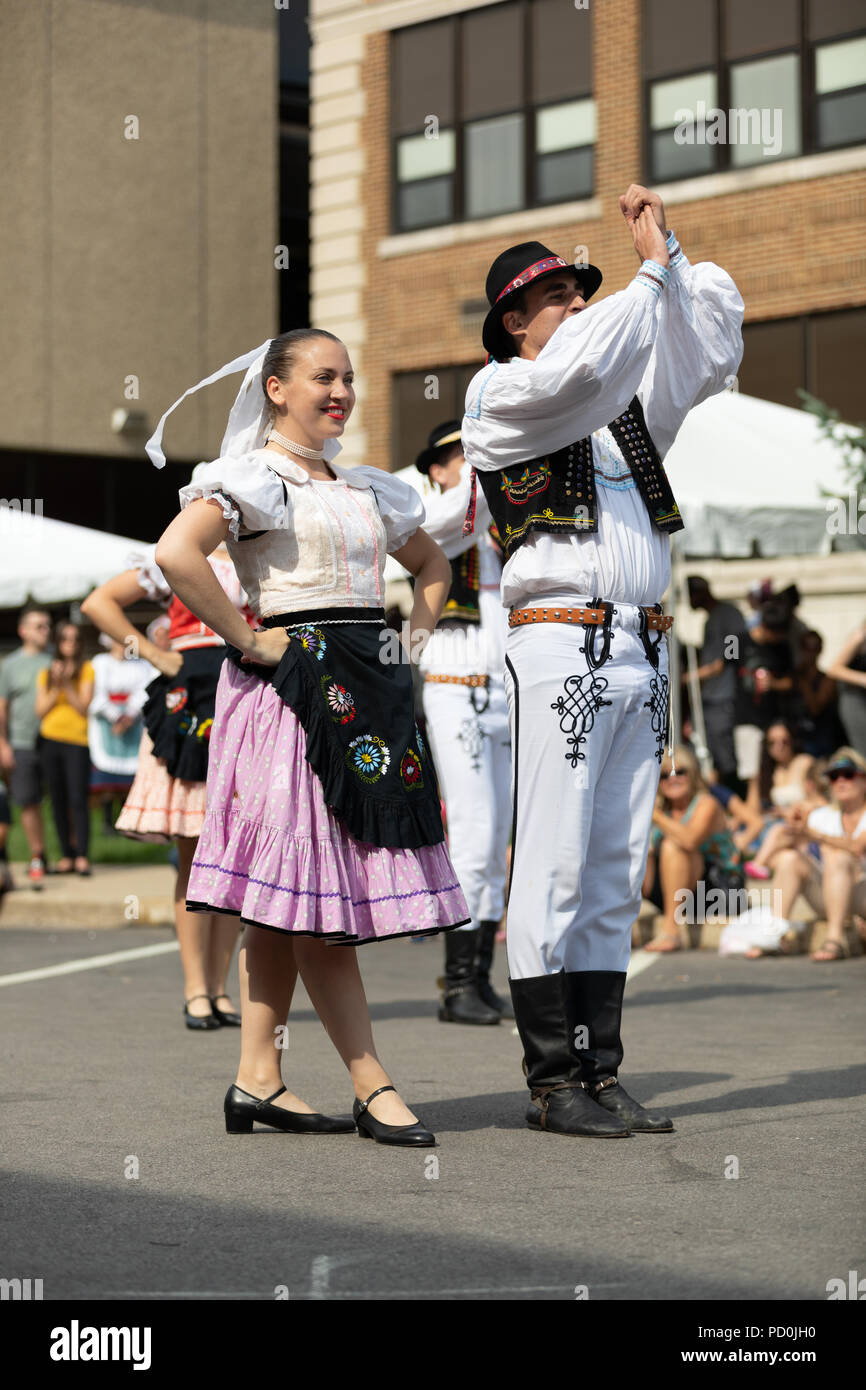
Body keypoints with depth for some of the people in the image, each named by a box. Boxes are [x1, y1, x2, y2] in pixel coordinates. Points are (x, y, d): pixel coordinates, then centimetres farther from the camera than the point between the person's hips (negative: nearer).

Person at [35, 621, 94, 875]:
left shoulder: (87, 670, 3)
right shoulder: (46, 672, 12)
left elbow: (84, 707, -4)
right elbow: (40, 711, 7)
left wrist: (67, 685, -14)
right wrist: (56, 687, -6)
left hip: (77, 741, -4)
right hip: (50, 739, 4)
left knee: (78, 799, -11)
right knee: (58, 801, 4)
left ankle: (82, 857, -10)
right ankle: (67, 856, 9)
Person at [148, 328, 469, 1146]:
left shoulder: (368, 491, 20)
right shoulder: (250, 478, -2)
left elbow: (431, 564, 34)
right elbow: (177, 553, -19)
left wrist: (414, 639, 18)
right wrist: (245, 641, -16)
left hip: (373, 692, 7)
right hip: (294, 685, -7)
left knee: (288, 896, 6)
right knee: (309, 888, -8)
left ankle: (258, 1079, 9)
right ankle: (373, 1090, -9)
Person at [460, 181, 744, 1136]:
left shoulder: (626, 401, 20)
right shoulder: (498, 393, 1)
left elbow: (711, 350, 17)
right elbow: (575, 371, -18)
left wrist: (673, 254, 8)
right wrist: (650, 272, -11)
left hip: (640, 654, 7)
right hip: (560, 648, -7)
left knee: (615, 875, 6)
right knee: (553, 868, -7)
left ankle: (600, 1074, 10)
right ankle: (553, 1083, -3)